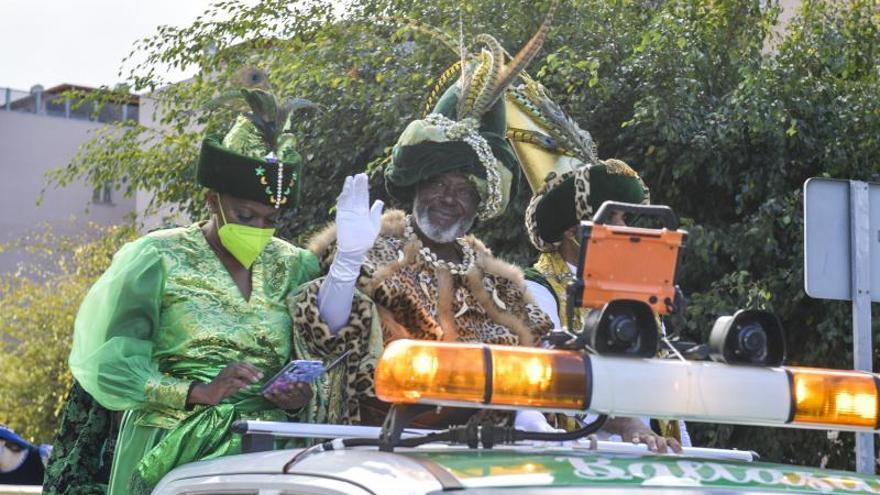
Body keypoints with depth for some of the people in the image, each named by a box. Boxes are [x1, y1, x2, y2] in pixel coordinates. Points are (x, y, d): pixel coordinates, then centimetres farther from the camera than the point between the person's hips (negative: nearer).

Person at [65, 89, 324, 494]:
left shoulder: (294, 267, 15)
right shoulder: (157, 258, 4)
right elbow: (111, 365, -3)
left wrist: (301, 396, -5)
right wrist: (199, 392, -16)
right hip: (176, 443, -2)